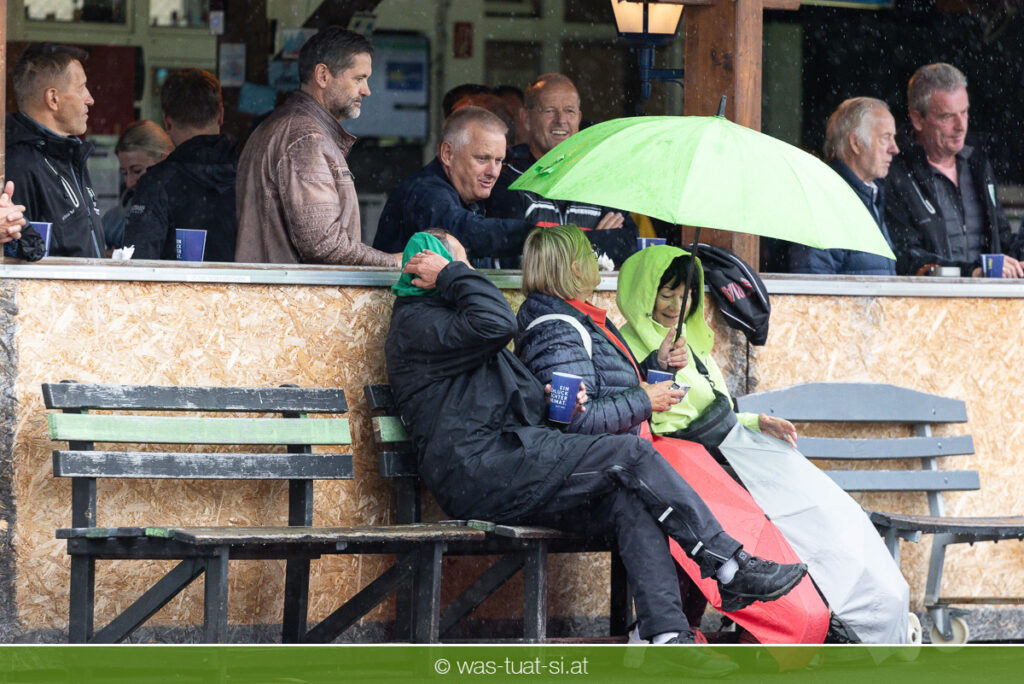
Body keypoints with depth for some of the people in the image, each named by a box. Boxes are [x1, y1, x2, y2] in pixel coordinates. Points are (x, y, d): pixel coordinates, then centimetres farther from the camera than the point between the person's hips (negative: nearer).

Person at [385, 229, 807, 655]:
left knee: (630, 501, -10)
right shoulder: (414, 324, -1)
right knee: (631, 456, -15)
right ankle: (731, 568, -12)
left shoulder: (435, 320, 32)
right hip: (479, 471, -10)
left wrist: (546, 400, 9)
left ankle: (667, 637, -23)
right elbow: (496, 324, -19)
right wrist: (451, 275, -5)